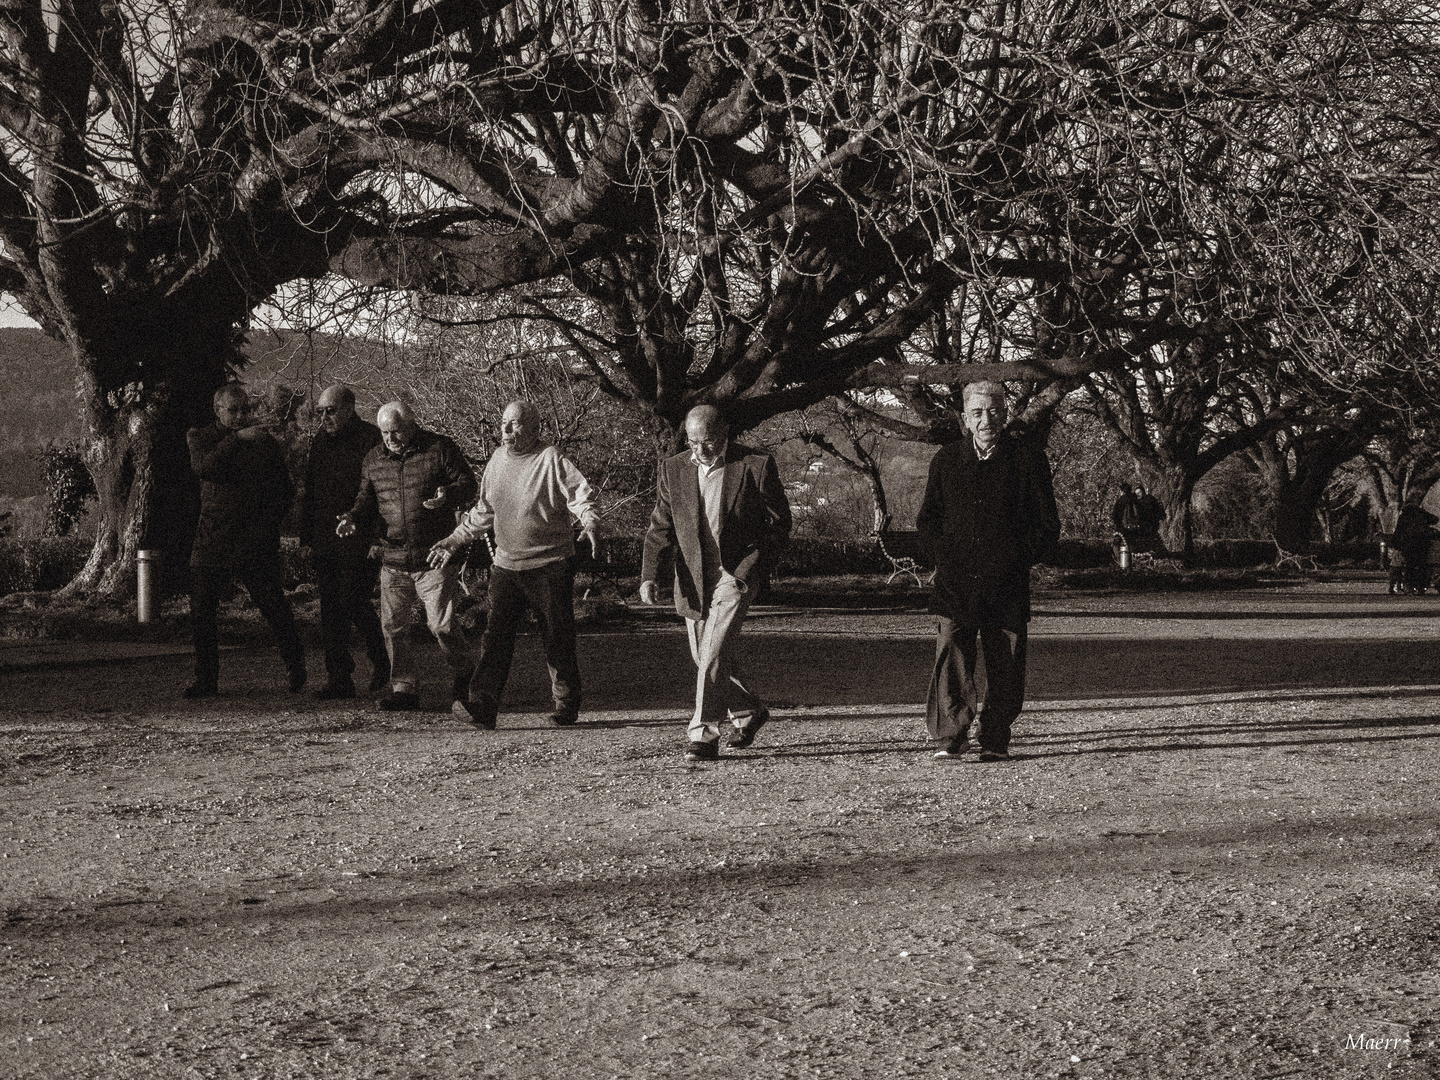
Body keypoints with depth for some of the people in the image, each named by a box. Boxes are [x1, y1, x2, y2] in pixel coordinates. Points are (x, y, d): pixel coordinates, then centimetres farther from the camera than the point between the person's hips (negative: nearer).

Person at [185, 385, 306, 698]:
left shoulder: (267, 443, 8)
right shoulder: (201, 438, 7)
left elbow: (285, 492, 11)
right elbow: (203, 468, -15)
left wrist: (264, 523, -4)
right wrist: (237, 439, -22)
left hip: (256, 543, -1)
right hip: (212, 543, 1)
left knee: (276, 610, -4)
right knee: (201, 612, 0)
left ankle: (296, 671, 13)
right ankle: (206, 680, 12)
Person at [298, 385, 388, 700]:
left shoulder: (371, 439, -6)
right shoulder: (319, 442, 15)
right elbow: (309, 493, 20)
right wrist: (306, 537, 14)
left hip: (360, 541, -7)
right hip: (325, 541, 7)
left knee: (353, 601, -10)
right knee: (330, 608, 5)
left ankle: (381, 664, 11)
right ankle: (339, 677, 11)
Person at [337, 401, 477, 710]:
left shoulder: (440, 449, -2)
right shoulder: (373, 460, 11)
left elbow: (467, 484, -1)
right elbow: (367, 499, 20)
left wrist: (448, 496, -22)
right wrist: (352, 517, -1)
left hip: (435, 558, -5)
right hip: (393, 559, 5)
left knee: (441, 623, -7)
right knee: (393, 625, 3)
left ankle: (462, 671, 19)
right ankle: (404, 687, 15)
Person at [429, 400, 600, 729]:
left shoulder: (552, 460, -8)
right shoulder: (498, 460, 11)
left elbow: (581, 496, -15)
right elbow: (483, 511, 22)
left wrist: (590, 523, -35)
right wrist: (454, 540, 22)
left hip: (550, 566, -5)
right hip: (507, 565, 5)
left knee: (557, 639, 3)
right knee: (496, 636, -5)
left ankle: (566, 705, 18)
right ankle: (482, 705, -7)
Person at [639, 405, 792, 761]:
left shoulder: (756, 466, -8)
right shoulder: (673, 469, 3)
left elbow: (779, 524, -3)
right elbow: (660, 528, 4)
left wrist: (751, 572, -12)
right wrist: (649, 575, -9)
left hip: (736, 574, -5)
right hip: (693, 578, 5)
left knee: (714, 654, -15)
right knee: (706, 658, 13)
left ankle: (703, 735, -7)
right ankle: (747, 713, 36)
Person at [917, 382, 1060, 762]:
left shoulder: (1029, 462, 2)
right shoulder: (946, 460, 9)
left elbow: (1048, 527, 6)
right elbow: (927, 519, 16)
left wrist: (1018, 560, -3)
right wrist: (945, 557, 2)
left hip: (1007, 586, -1)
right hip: (956, 582, 1)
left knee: (1005, 665, 2)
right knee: (951, 655, -11)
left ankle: (996, 741, 14)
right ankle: (951, 737, -8)